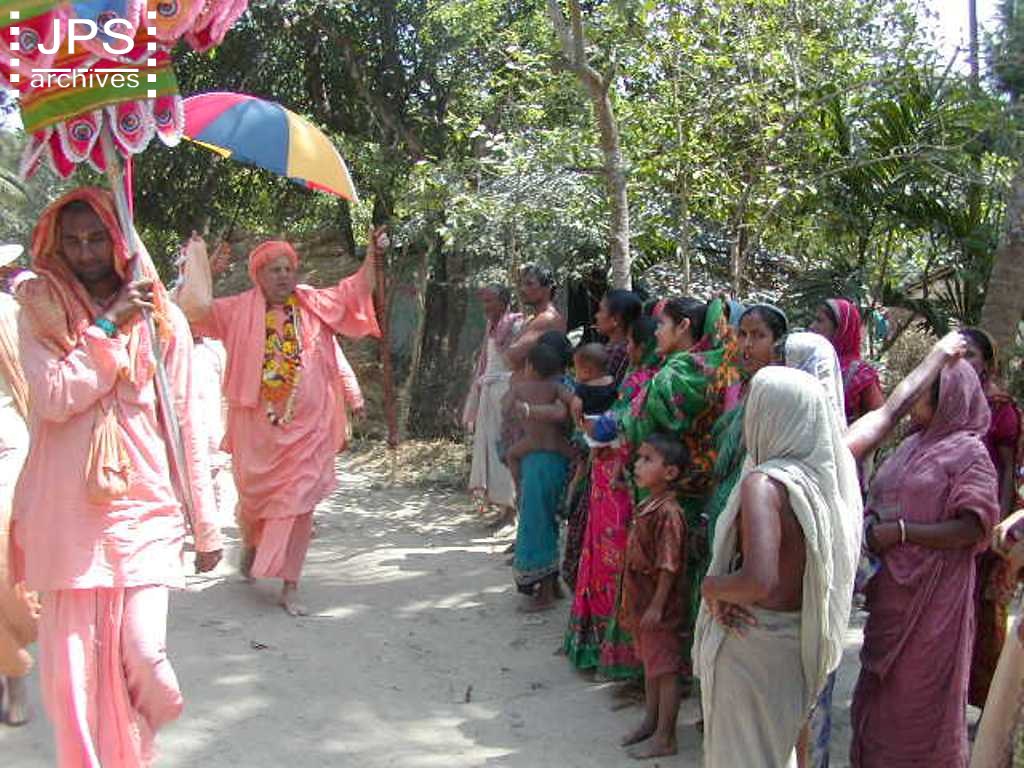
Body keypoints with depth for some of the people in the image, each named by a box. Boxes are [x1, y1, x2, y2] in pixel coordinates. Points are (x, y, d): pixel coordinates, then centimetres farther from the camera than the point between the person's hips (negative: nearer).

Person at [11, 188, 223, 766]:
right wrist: (108, 327, -13)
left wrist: (206, 523, 4)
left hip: (145, 508, 0)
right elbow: (55, 399, -13)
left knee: (143, 651, -7)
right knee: (72, 666, 3)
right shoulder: (41, 314, 3)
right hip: (67, 515, 0)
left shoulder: (162, 317, 5)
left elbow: (186, 424, 6)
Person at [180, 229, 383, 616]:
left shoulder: (315, 305, 3)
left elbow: (355, 291, 0)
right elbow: (199, 309, -6)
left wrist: (371, 255, -13)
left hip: (306, 426, 0)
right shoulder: (240, 310, 1)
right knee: (254, 495, 16)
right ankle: (250, 545, 50)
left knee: (299, 503, -2)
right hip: (257, 425, 0)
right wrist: (194, 260, -12)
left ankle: (289, 587, 5)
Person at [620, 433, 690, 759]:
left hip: (660, 606, -9)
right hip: (641, 602, 9)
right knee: (650, 665, 22)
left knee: (665, 670, 3)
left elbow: (669, 565, -24)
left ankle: (665, 739, 14)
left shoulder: (668, 512, -23)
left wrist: (656, 606, -22)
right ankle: (651, 722, 38)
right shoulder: (647, 506, 7)